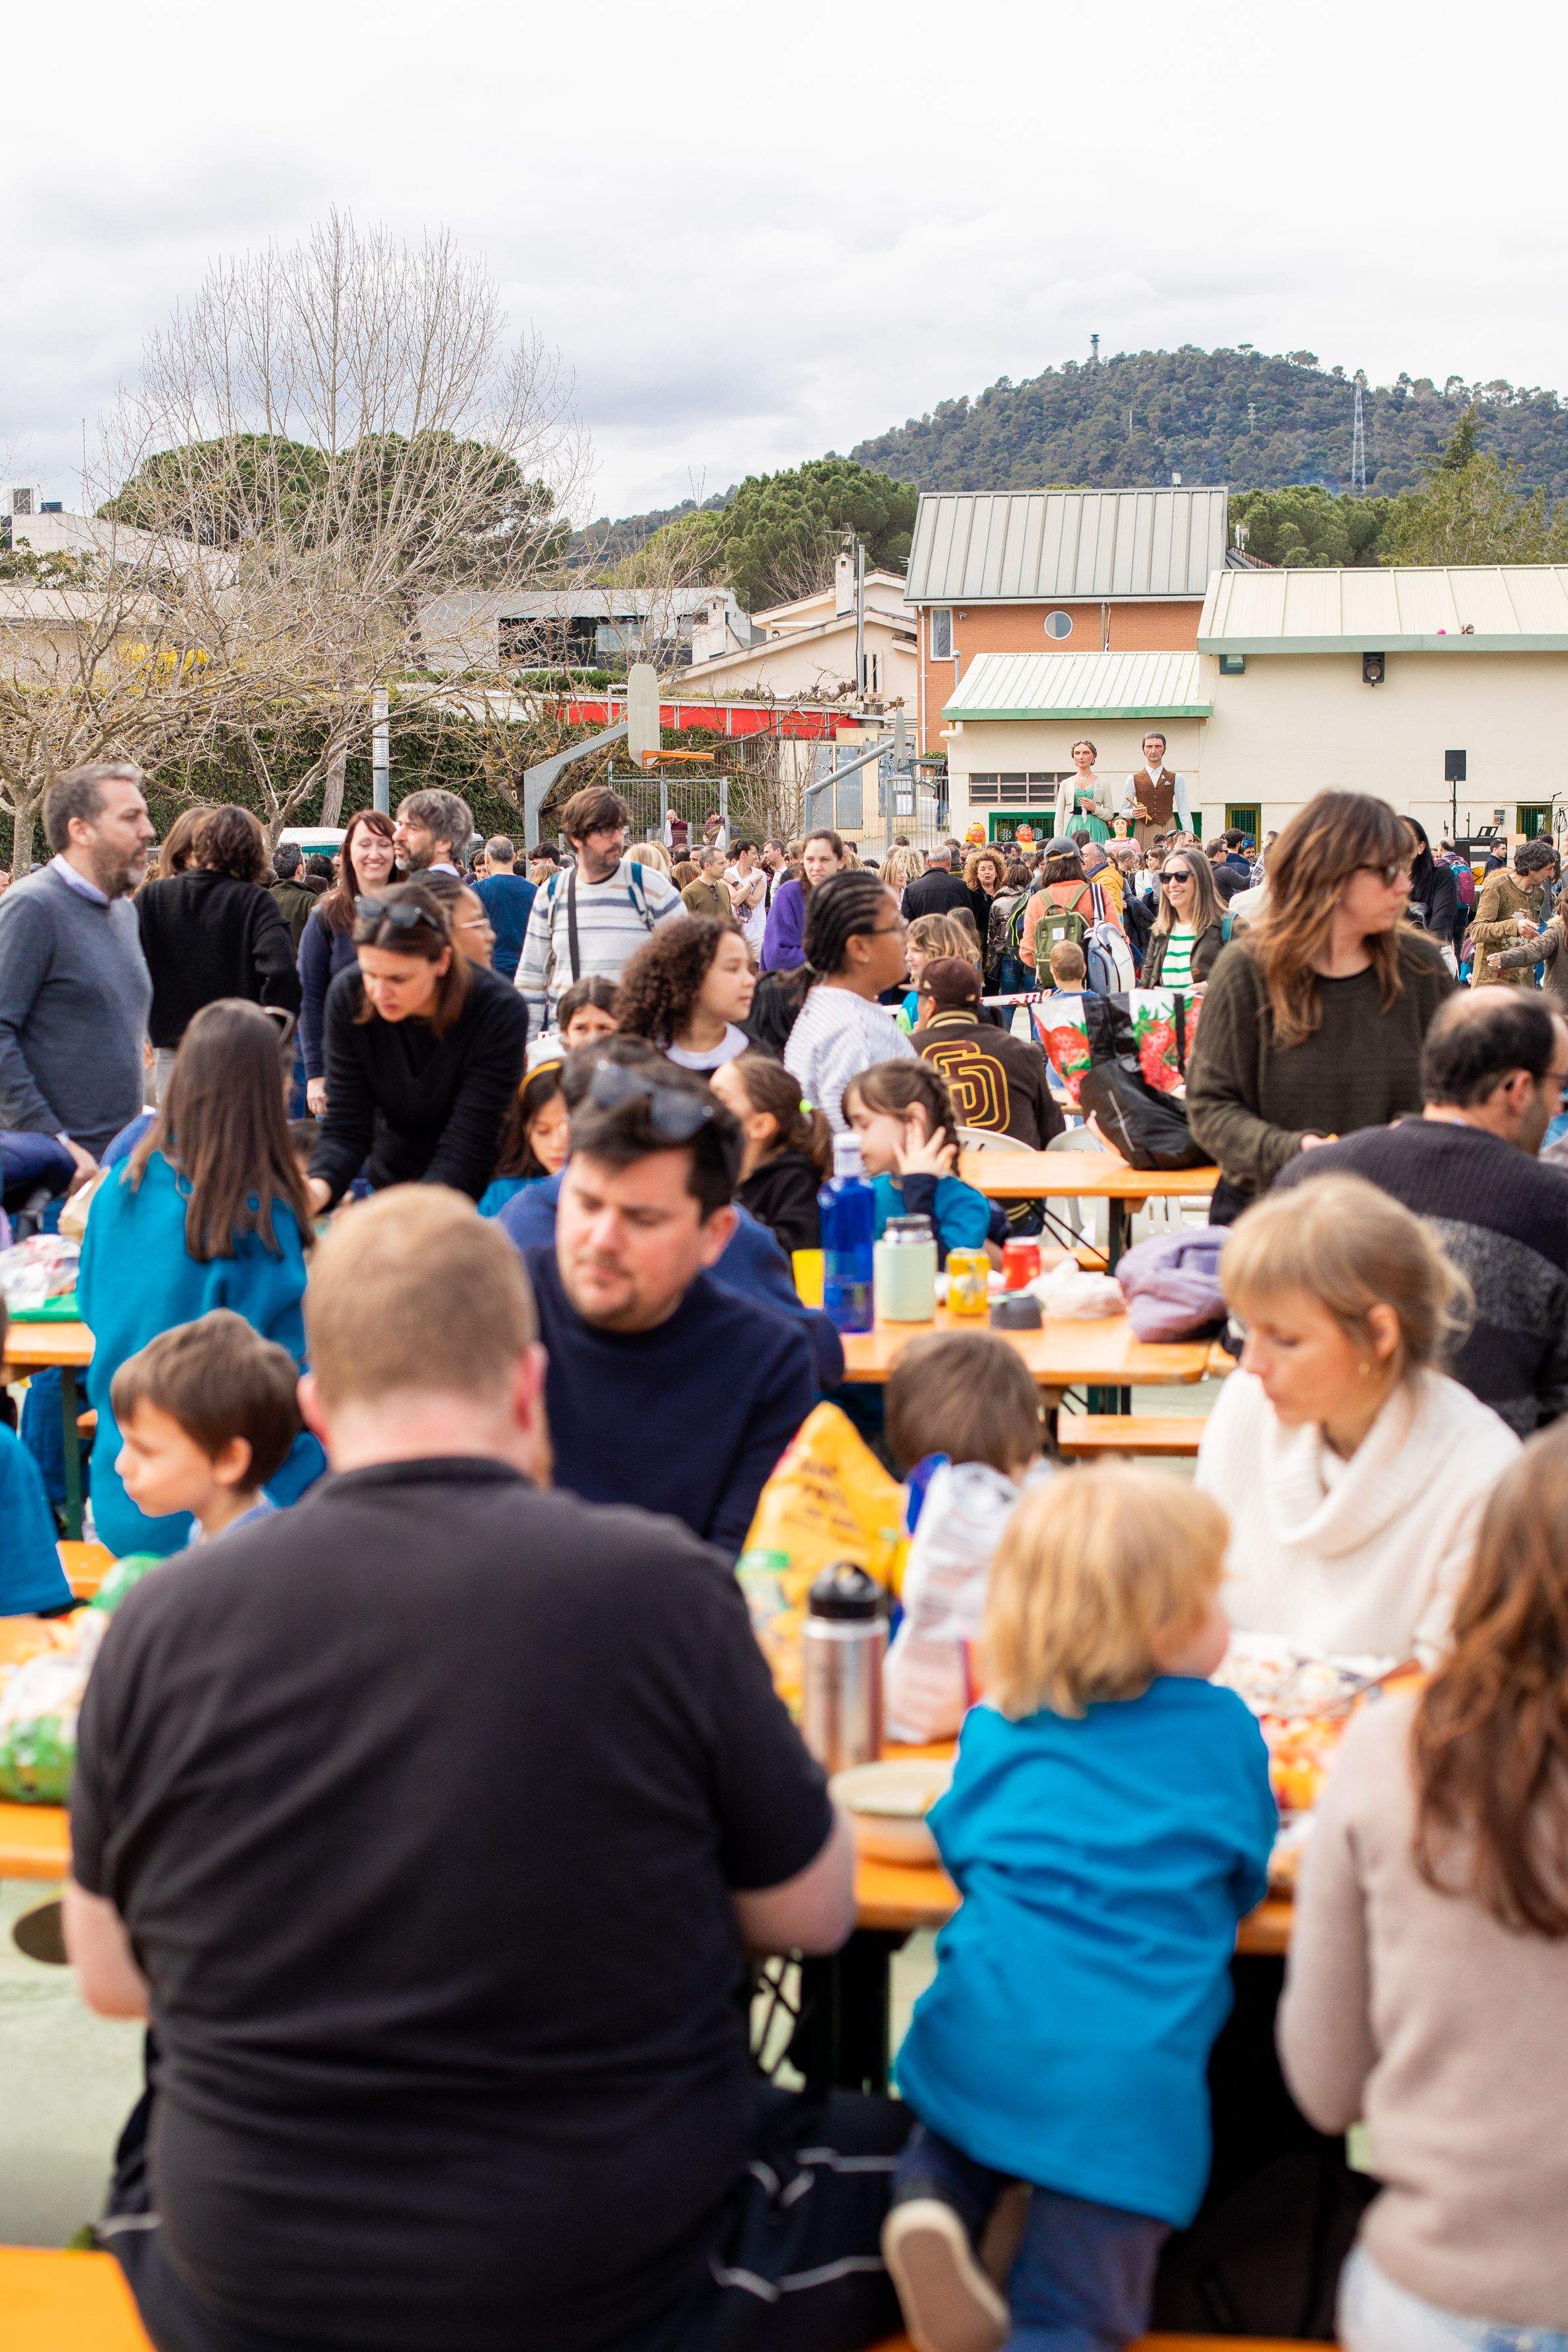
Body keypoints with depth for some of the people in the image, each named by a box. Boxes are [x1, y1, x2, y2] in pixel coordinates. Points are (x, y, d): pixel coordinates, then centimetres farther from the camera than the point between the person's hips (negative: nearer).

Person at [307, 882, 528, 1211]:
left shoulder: (499, 1012, -27)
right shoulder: (348, 995, -18)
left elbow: (464, 1151, -27)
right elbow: (345, 1127, -15)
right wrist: (318, 1189, -36)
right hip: (388, 1181, 3)